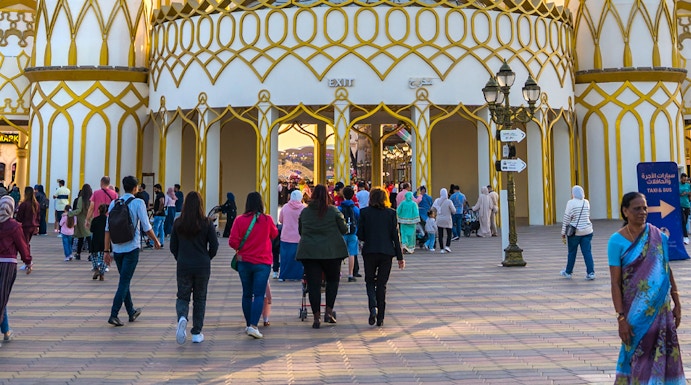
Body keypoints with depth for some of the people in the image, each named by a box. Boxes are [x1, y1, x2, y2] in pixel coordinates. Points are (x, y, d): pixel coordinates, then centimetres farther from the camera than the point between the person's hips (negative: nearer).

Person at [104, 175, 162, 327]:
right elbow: (146, 227, -8)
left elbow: (108, 229, 5)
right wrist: (156, 241, 8)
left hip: (117, 248, 5)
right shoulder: (138, 203, -7)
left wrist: (106, 250, 8)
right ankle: (113, 314, -8)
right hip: (131, 248, -5)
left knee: (125, 280, 17)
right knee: (124, 282, -2)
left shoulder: (114, 203, 6)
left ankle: (131, 312, 30)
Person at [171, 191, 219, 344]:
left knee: (182, 297, 13)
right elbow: (214, 246, -5)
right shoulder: (207, 223, -8)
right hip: (202, 267, -1)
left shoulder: (178, 223, -3)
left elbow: (173, 247, 2)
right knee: (200, 299, 12)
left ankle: (182, 317, -18)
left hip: (183, 267, 1)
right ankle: (197, 333, 14)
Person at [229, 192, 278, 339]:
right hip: (262, 262, -2)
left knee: (247, 294, 14)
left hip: (244, 262, 2)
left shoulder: (240, 220, -7)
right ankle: (253, 326, -14)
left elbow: (233, 241, -8)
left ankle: (248, 325, 23)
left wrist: (240, 249, 11)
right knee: (259, 295, -2)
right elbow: (274, 234, 11)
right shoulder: (267, 220, -7)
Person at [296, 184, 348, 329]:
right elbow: (344, 230, 2)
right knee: (333, 280, 16)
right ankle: (329, 311, 7)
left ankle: (316, 317, 3)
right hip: (331, 251, -1)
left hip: (309, 251, 1)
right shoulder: (334, 211, -3)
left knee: (313, 284, 3)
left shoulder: (304, 212, 5)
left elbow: (300, 231, 15)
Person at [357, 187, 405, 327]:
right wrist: (400, 257, 2)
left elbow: (360, 235, -3)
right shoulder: (391, 213, -1)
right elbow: (395, 236, -2)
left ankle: (373, 307, -11)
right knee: (382, 284, 9)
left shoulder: (364, 212, -3)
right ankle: (380, 318, 9)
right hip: (387, 252, 1)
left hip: (369, 252, -1)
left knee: (370, 281, 14)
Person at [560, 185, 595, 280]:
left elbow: (566, 218, -10)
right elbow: (587, 216, 14)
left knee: (572, 252, 9)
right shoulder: (586, 202, 4)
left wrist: (563, 232, -4)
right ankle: (591, 273, -4)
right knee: (587, 252, 2)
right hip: (587, 231, 4)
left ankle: (568, 272, 22)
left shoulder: (571, 203, -11)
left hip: (574, 232, -4)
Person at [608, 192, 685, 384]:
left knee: (664, 357, 6)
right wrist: (621, 318, -12)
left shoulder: (658, 237, 1)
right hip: (636, 311, -3)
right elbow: (615, 283, -9)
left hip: (661, 308, 3)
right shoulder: (617, 241, -9)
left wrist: (677, 304, 8)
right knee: (639, 357, 3)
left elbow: (667, 271, 10)